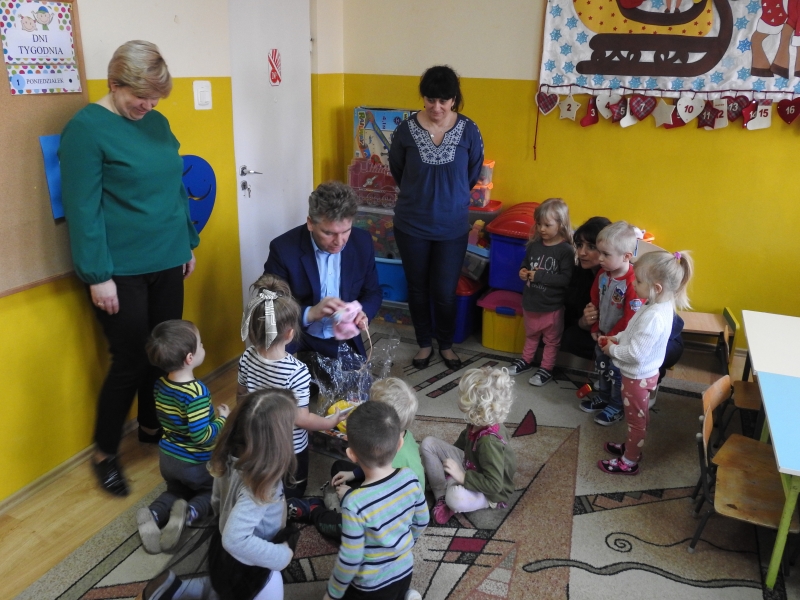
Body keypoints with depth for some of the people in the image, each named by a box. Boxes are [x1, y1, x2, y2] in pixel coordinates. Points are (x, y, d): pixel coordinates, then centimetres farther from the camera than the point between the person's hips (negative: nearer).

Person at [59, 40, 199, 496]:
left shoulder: (158, 123, 9)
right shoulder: (87, 128, -10)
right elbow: (83, 209, -13)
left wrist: (189, 244, 17)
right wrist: (98, 276, -15)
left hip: (166, 262, 6)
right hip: (121, 270, -6)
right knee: (131, 360, 1)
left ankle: (152, 427, 35)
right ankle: (106, 453, 22)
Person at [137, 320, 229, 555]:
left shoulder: (161, 385, -5)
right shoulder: (197, 392, -30)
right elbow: (202, 436, -30)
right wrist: (222, 419, -14)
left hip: (167, 458, 6)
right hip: (195, 464, -6)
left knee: (177, 491, 31)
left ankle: (154, 514, 1)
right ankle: (189, 512, -7)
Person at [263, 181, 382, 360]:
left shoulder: (362, 243, -7)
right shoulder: (284, 248, -16)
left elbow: (373, 293, 6)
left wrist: (362, 313, -16)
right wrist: (310, 313, -29)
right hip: (298, 345, -2)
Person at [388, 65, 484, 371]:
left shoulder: (469, 131, -8)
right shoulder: (406, 130, -10)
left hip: (452, 226, 0)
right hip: (412, 225, 1)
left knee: (445, 291, 6)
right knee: (418, 288, 13)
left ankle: (447, 344, 31)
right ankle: (424, 343, 34)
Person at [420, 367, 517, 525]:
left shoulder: (489, 442, -37)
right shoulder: (479, 423, -14)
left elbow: (494, 484, -36)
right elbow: (465, 438, 11)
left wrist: (462, 477, -33)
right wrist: (448, 456, 16)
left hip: (490, 493, -8)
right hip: (470, 465, 9)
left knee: (456, 498, -42)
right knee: (428, 444, -4)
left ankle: (448, 497, -5)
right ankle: (442, 496, -4)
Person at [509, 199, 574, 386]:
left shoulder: (565, 250, -18)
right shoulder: (534, 245, -1)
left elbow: (566, 279, -25)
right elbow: (525, 264, 16)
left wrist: (540, 276, -27)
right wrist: (523, 272, -7)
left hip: (552, 306, -5)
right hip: (530, 302, 6)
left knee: (551, 340, 14)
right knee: (531, 335, 26)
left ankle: (546, 369, 27)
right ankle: (526, 360, 42)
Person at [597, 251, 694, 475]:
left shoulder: (654, 317, -35)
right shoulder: (661, 305, -4)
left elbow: (636, 353, -32)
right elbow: (636, 333, 11)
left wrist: (612, 350, -17)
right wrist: (616, 338, 2)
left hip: (638, 376, -9)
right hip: (639, 373, 9)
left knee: (636, 419, 11)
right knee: (635, 417, 27)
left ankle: (629, 462, 28)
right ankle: (631, 447, 47)